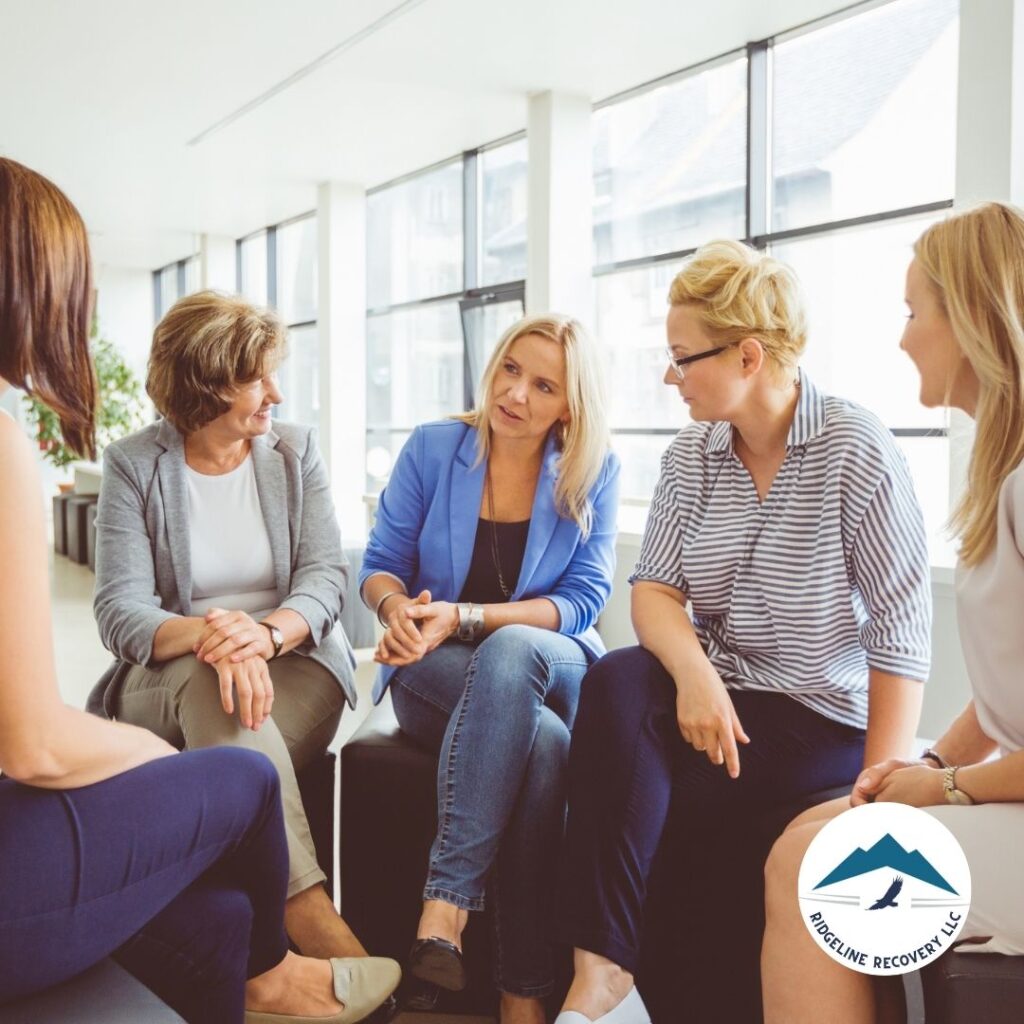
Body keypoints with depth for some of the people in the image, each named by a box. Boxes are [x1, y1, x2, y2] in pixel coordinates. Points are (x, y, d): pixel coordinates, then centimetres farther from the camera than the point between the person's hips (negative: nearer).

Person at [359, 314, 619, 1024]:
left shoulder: (593, 472, -2)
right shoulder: (433, 448, -1)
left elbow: (583, 600, -9)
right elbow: (381, 565, 2)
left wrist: (465, 617, -22)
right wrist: (397, 604, -24)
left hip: (556, 666, 0)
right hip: (435, 673, 0)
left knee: (512, 651, -39)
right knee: (541, 741, -35)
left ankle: (446, 901, -34)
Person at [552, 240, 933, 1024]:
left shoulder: (857, 452, -11)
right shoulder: (689, 456, 5)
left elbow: (902, 632, -13)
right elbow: (655, 586, -1)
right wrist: (693, 672, -23)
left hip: (825, 719, -4)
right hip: (715, 692, 4)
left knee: (633, 786, -25)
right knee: (615, 683, -27)